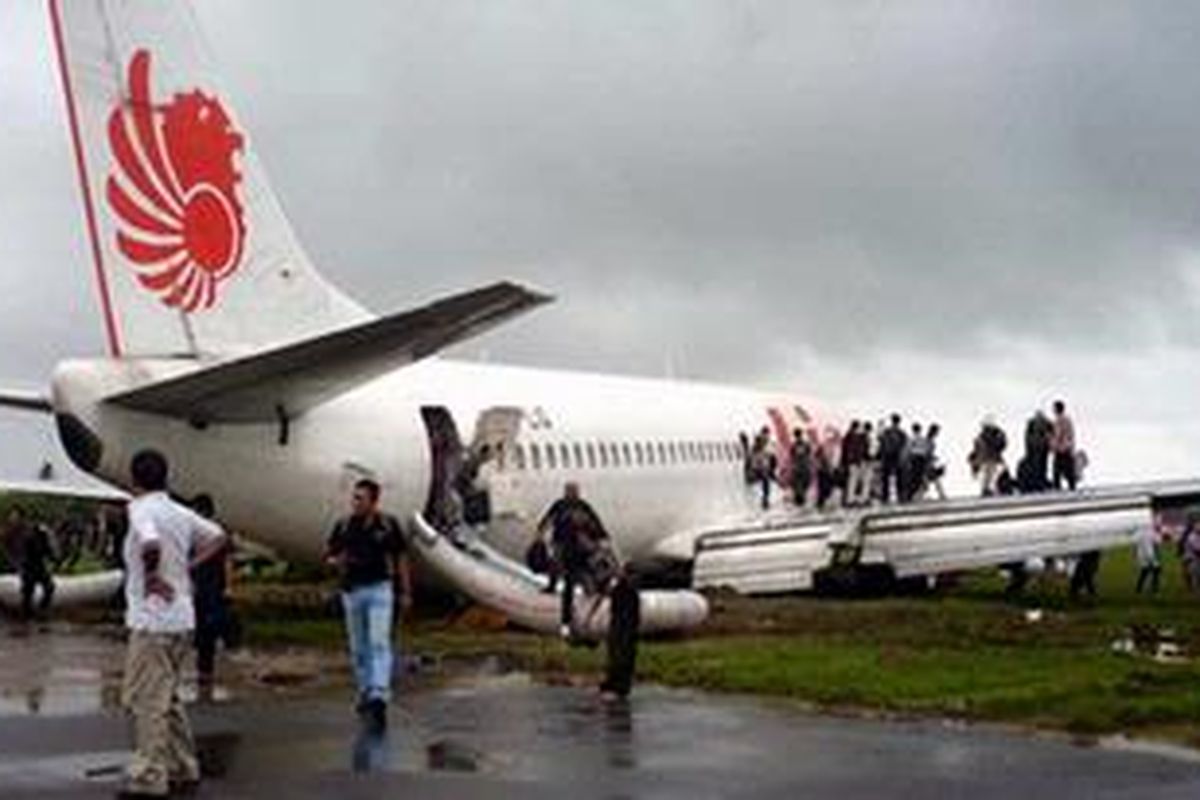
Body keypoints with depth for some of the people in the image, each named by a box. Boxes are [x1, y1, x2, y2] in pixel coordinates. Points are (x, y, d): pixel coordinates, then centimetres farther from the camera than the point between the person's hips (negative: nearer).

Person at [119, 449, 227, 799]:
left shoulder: (141, 511, -13)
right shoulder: (180, 513, 10)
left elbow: (151, 545, -32)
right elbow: (217, 536, 18)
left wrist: (152, 576, -16)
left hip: (152, 619, -8)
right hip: (181, 617, 8)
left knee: (146, 700, -2)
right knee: (166, 696, 19)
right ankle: (183, 768, 24)